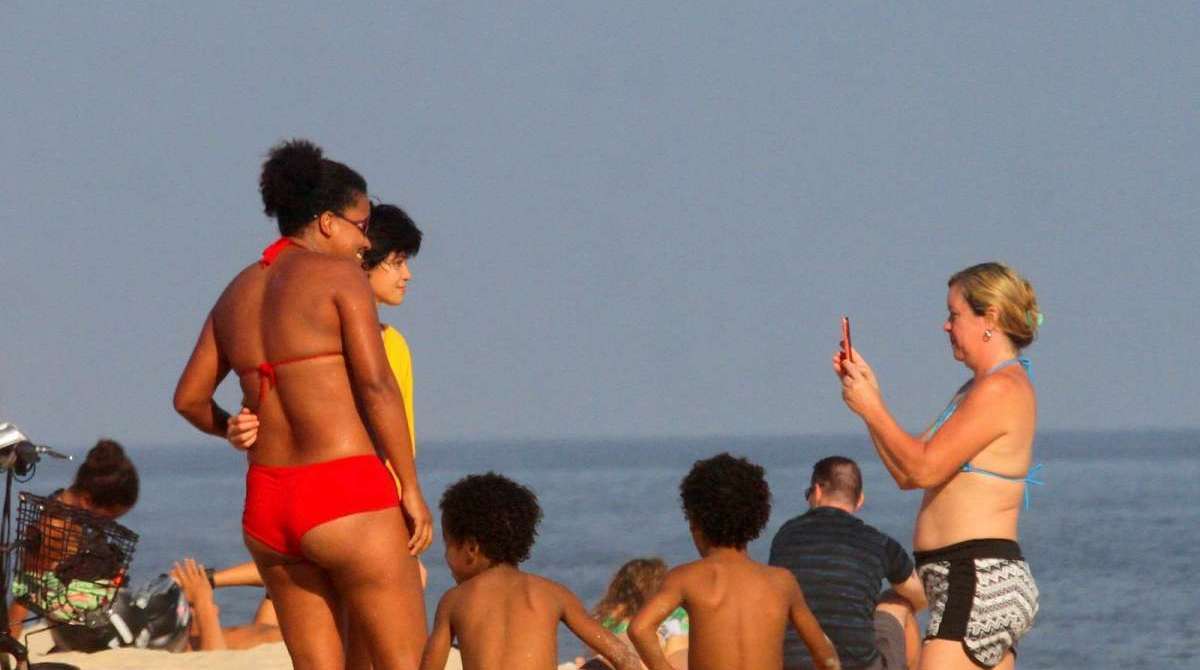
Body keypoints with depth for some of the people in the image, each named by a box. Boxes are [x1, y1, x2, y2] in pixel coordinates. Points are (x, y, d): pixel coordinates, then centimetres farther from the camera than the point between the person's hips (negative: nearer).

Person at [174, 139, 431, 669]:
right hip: (345, 496, -7)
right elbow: (377, 385, -12)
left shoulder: (239, 292, 15)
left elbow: (190, 398, 19)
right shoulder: (338, 275, -5)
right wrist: (411, 488, -9)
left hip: (265, 505, 7)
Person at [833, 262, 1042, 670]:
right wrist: (867, 391, 16)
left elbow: (925, 468, -17)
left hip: (979, 579, -11)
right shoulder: (981, 389, 21)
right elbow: (907, 474, 20)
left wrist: (871, 407, -6)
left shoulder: (1000, 389, -12)